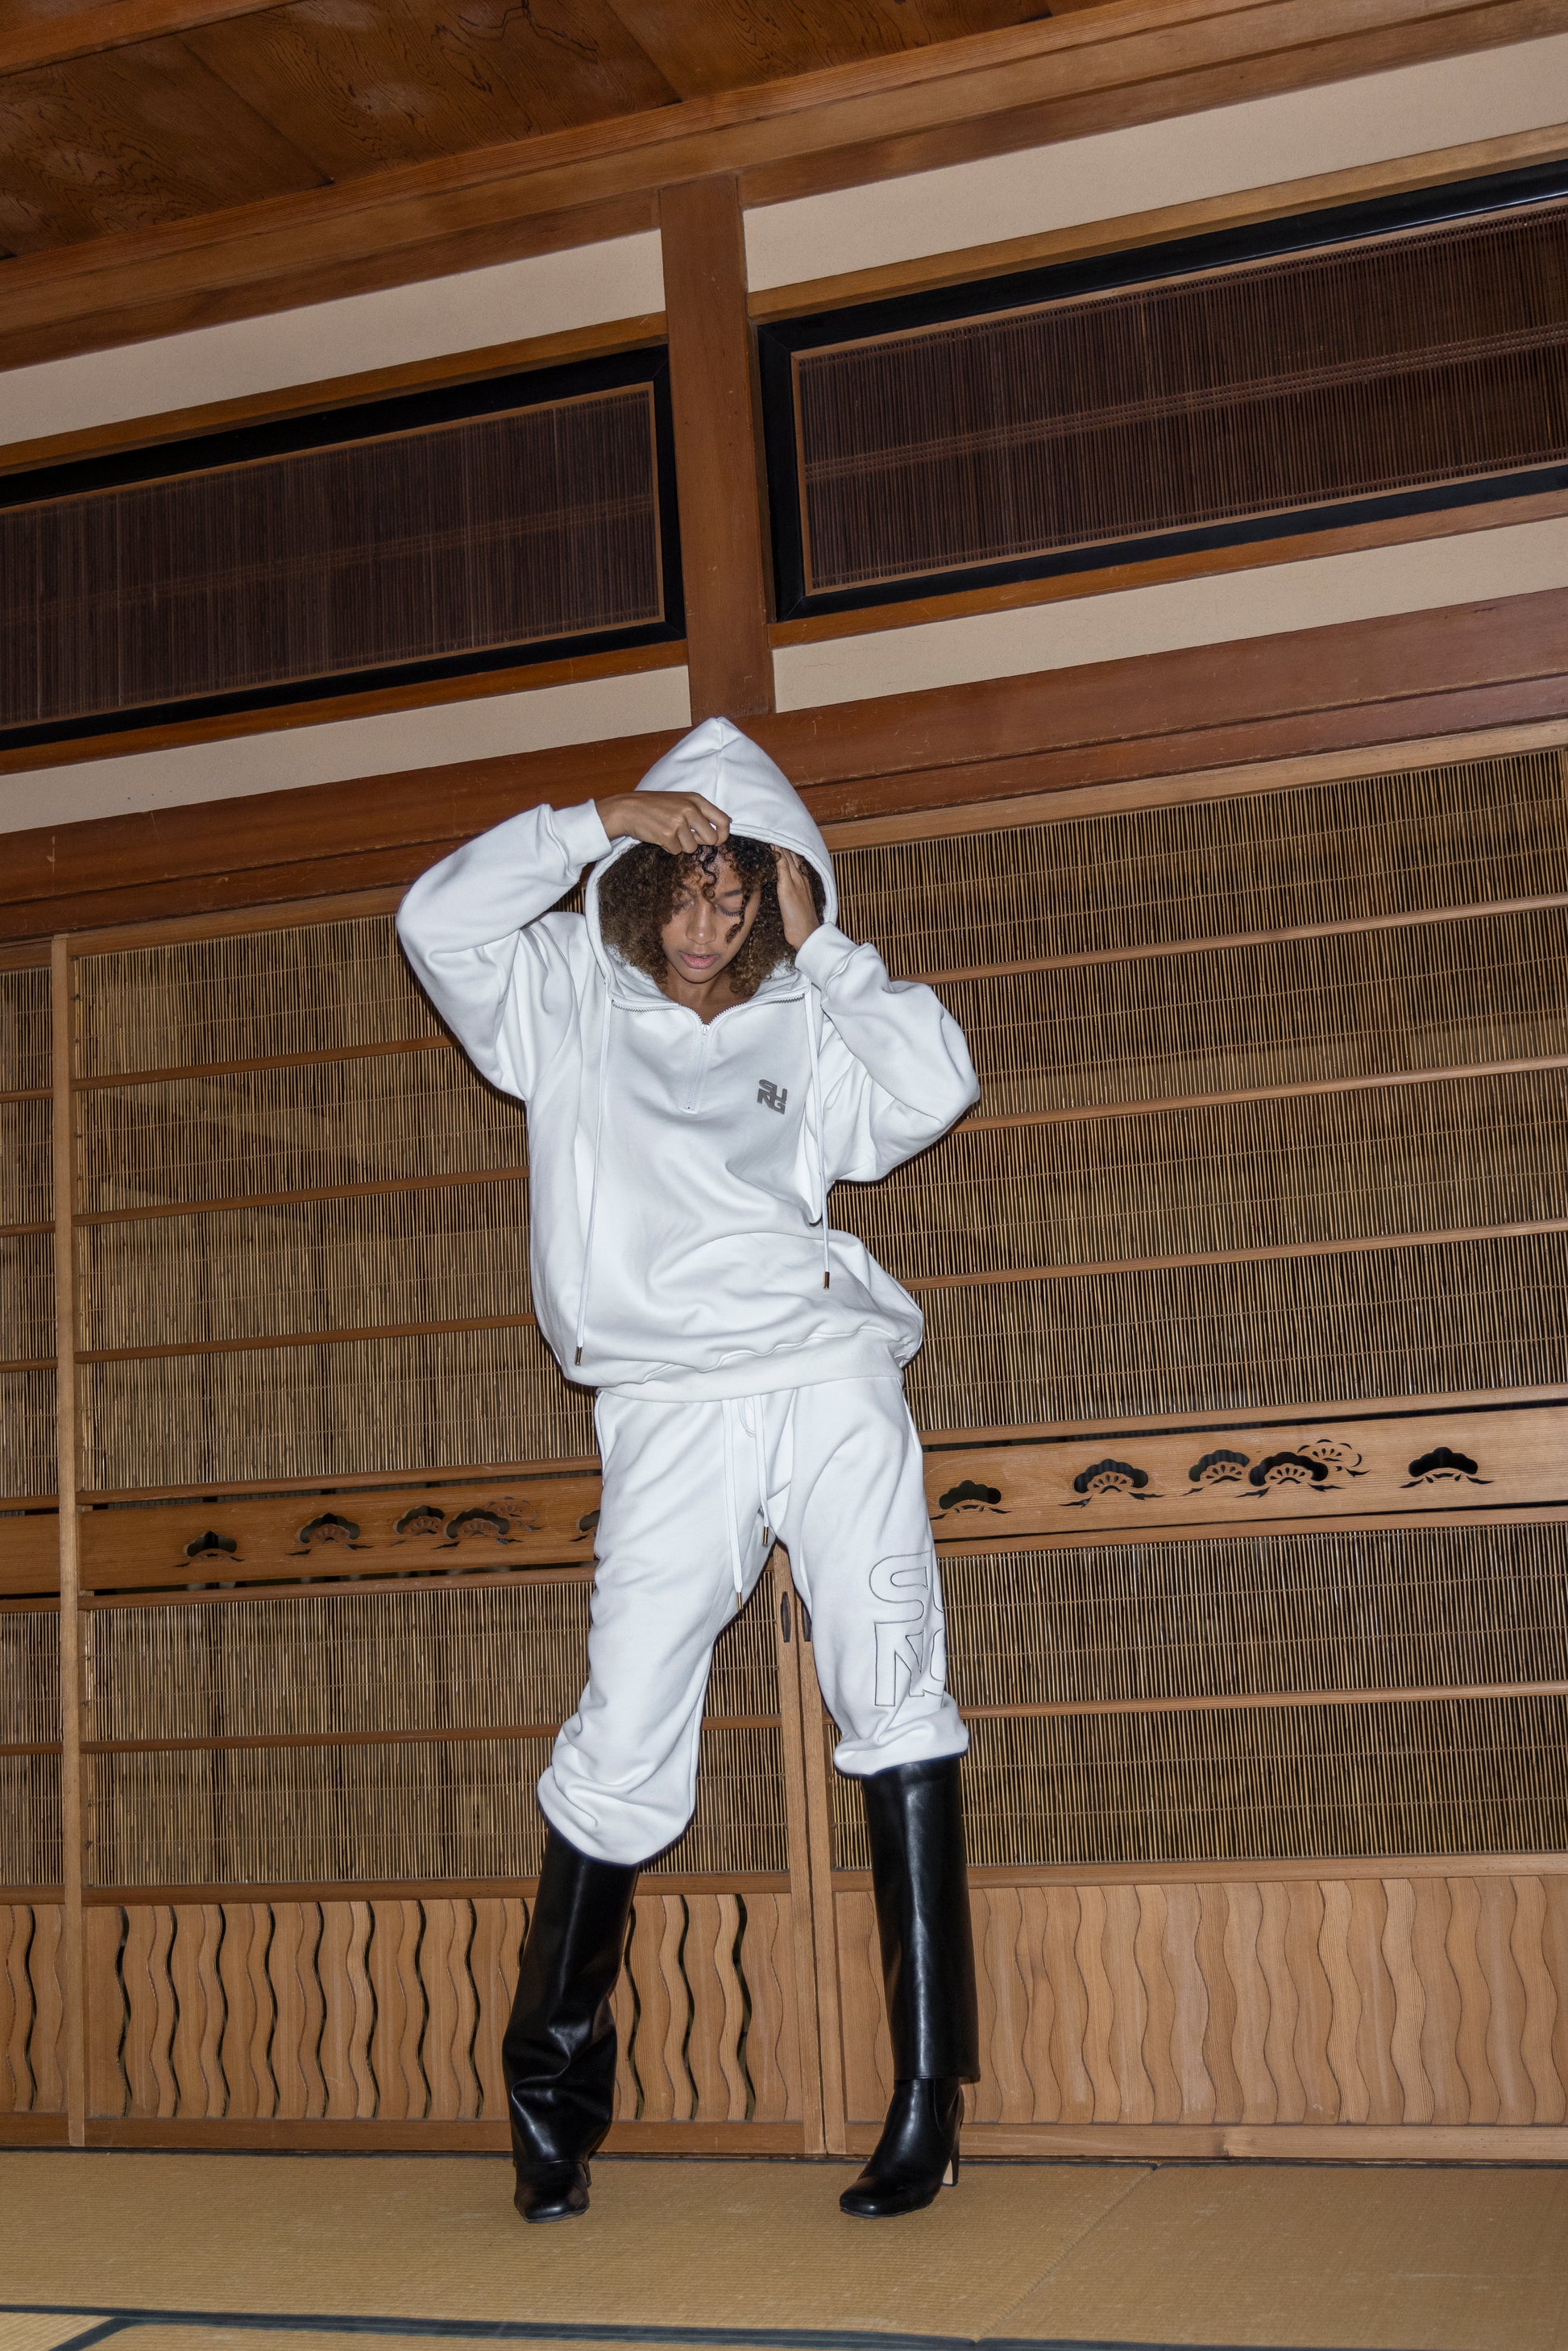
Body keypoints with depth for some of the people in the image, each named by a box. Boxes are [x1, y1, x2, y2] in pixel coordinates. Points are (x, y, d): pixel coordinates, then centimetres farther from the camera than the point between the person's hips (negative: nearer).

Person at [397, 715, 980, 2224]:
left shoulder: (800, 1027, 17)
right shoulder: (569, 1000, 15)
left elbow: (932, 1088, 1)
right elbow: (441, 920, -2)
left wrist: (820, 944, 5)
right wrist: (602, 818, -1)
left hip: (829, 1380, 1)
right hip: (671, 1413, -1)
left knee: (891, 1699, -9)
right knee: (623, 1744, -5)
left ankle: (928, 2090, -3)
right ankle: (552, 2082, 15)